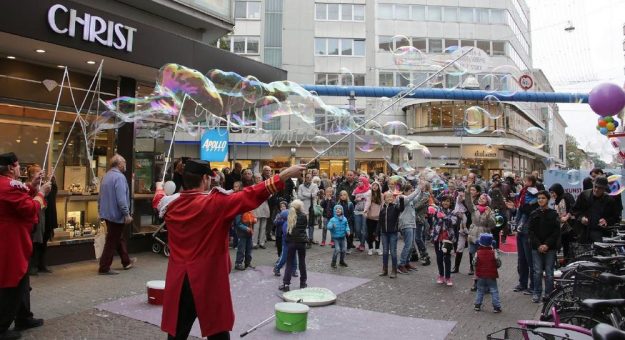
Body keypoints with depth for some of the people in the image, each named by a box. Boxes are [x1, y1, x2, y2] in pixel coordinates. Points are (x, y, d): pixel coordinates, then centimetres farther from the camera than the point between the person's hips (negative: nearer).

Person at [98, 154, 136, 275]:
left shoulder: (106, 176, 12)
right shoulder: (119, 177, -19)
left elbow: (100, 196, 18)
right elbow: (121, 198, -26)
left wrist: (101, 210, 26)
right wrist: (127, 214, -22)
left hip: (107, 213, 10)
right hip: (116, 214, -10)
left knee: (119, 238, 20)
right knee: (112, 241, -1)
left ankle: (126, 262, 32)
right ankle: (104, 268, 5)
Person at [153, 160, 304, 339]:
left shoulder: (170, 204, 2)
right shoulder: (216, 203, -15)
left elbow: (158, 200, 26)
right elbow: (251, 196, -20)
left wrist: (160, 188, 49)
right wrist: (284, 176, -18)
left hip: (178, 284, 5)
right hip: (209, 283, -5)